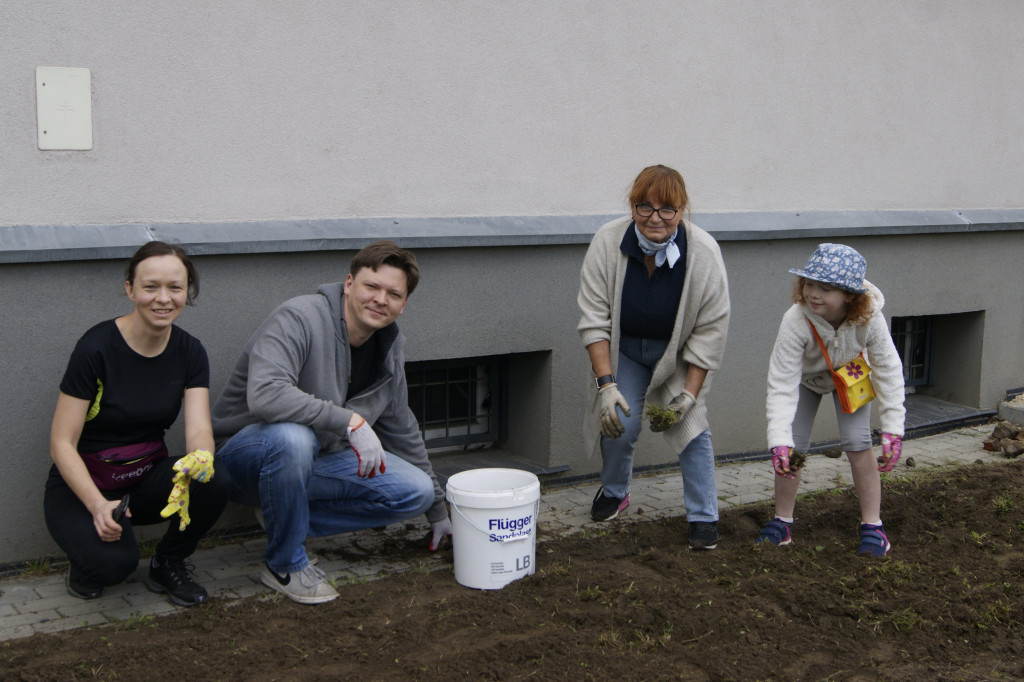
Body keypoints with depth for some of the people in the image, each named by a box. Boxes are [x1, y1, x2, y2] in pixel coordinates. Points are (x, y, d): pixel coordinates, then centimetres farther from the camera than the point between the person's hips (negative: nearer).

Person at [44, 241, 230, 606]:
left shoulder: (189, 352, -4)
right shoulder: (97, 347, -19)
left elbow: (199, 428, -15)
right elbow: (62, 443, -17)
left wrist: (200, 460, -40)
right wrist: (98, 505, -32)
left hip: (147, 478, 5)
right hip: (83, 483, -4)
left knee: (214, 484, -27)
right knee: (115, 561, -33)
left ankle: (167, 564, 1)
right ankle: (88, 560, 5)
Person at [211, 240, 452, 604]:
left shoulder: (389, 351, 1)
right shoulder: (299, 318, -23)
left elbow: (402, 433, 14)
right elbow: (264, 394, -40)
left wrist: (437, 511, 19)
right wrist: (351, 420, -40)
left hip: (318, 458, 7)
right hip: (245, 450, -7)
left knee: (415, 491, -9)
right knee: (292, 438, -41)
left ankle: (282, 515, 0)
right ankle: (285, 564, -17)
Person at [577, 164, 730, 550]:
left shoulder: (703, 252, -26)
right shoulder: (607, 243, -25)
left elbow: (710, 331, -17)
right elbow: (594, 319, -20)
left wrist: (690, 393, -20)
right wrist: (606, 384, -26)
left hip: (680, 354, 0)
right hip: (624, 350, 0)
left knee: (691, 424, -9)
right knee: (620, 422, -10)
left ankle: (703, 516, 8)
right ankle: (615, 493, 20)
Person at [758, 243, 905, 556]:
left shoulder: (869, 318, -36)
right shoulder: (795, 321, -39)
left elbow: (888, 371, -22)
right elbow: (781, 385, -36)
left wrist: (893, 430, -24)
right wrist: (779, 441, -44)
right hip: (806, 378, 0)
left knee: (858, 442, -13)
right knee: (793, 447, -8)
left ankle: (872, 525, 0)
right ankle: (782, 523, 10)